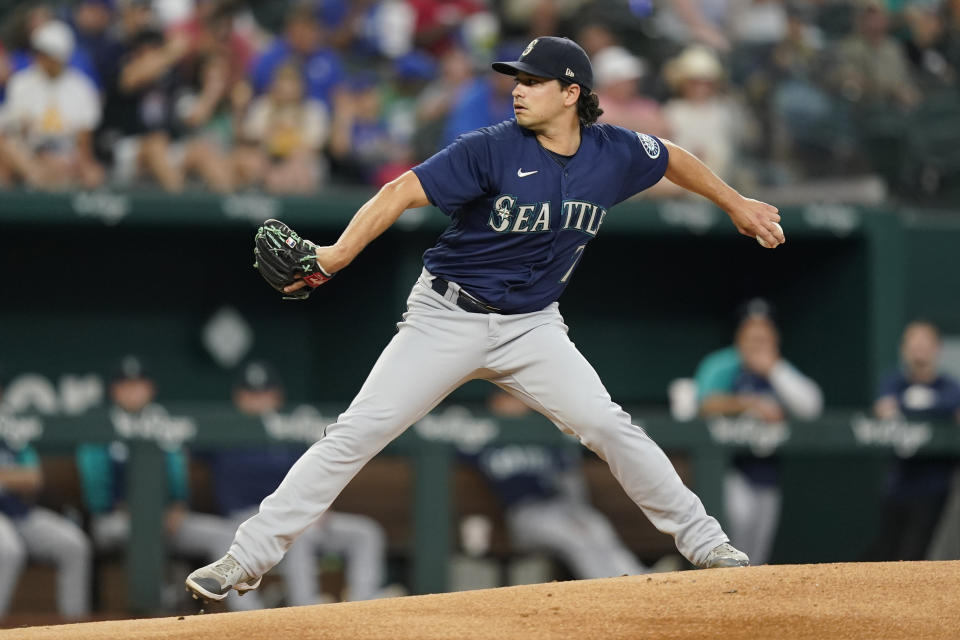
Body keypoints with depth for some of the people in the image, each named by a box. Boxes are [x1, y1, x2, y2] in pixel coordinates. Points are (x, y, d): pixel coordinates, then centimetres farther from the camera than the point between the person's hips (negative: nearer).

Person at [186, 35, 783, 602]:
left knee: (606, 423, -14)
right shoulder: (493, 149, -16)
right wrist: (339, 253, -34)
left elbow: (672, 157, 18)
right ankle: (246, 557, -7)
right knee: (357, 432, -10)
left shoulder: (615, 154, -4)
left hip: (532, 326, 2)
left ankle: (704, 542, 1)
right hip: (447, 317, -2)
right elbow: (404, 191, -22)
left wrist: (736, 203, 26)